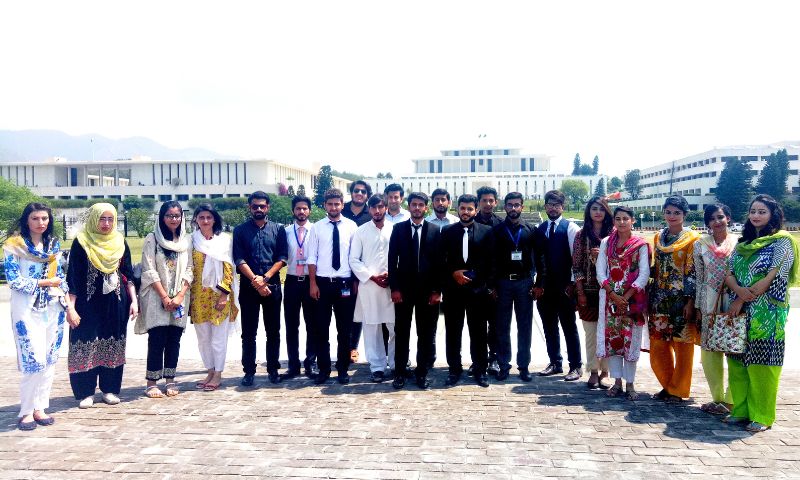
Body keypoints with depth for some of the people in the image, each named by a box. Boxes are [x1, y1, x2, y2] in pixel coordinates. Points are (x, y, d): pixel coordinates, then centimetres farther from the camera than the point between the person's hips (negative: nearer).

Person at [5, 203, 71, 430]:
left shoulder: (54, 244, 9)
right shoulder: (14, 245, -5)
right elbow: (13, 279, -11)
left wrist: (68, 304, 7)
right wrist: (45, 282, -10)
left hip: (53, 308, 5)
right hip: (28, 309, -5)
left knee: (49, 360, 7)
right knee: (34, 361, -7)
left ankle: (40, 407, 17)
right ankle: (26, 412, 7)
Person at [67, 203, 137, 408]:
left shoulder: (120, 242, 6)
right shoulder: (81, 242, -3)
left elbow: (128, 275, 9)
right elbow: (72, 278, -5)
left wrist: (134, 300, 1)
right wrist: (71, 308, -11)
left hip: (116, 304, 3)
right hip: (88, 304, -3)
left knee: (113, 346, 7)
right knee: (86, 345, 0)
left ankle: (110, 389, 18)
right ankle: (86, 392, 12)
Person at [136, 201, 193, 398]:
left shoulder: (187, 240, 9)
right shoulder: (152, 239, 0)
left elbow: (189, 270, 5)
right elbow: (149, 271, -5)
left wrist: (180, 296, -7)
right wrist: (164, 297, -11)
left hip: (179, 299, 3)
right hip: (156, 298, -3)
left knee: (174, 339, 5)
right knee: (157, 339, -4)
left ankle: (170, 380, 14)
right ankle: (151, 383, 3)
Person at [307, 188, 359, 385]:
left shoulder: (351, 226, 0)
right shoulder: (317, 227, 2)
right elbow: (311, 257, 2)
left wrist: (356, 282, -1)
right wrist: (313, 283, -4)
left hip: (345, 283, 0)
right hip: (322, 282, 0)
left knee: (344, 329, 8)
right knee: (321, 328, 7)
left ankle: (343, 369, 21)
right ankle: (323, 369, 20)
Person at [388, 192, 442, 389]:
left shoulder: (435, 231, 4)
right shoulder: (398, 229, 4)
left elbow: (439, 262, 2)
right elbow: (392, 259, 1)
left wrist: (437, 290, -4)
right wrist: (394, 288, -6)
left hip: (427, 290, 0)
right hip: (403, 289, 0)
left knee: (426, 334, 7)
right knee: (401, 332, 6)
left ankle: (422, 372, 18)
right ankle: (400, 372, 16)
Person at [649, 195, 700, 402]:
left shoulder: (691, 238, -5)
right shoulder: (658, 237, 11)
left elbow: (693, 271, -9)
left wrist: (690, 301, -14)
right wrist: (651, 297, 10)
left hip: (681, 299, -5)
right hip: (660, 298, 5)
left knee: (682, 345, 4)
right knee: (658, 344, 8)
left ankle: (678, 389, 16)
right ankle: (667, 385, 24)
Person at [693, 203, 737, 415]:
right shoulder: (700, 244, 7)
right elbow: (699, 277, 9)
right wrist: (698, 306, 7)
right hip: (710, 302, 2)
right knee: (710, 350, 4)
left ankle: (731, 399, 9)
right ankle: (718, 398, 17)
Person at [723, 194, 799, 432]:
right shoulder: (743, 243, 15)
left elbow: (772, 277, -13)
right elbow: (728, 273, 6)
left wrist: (742, 300, -13)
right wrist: (739, 289, -16)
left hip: (766, 314, -6)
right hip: (740, 312, 6)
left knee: (761, 363, -3)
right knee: (738, 360, 7)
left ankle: (762, 416, 8)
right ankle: (741, 409, 17)